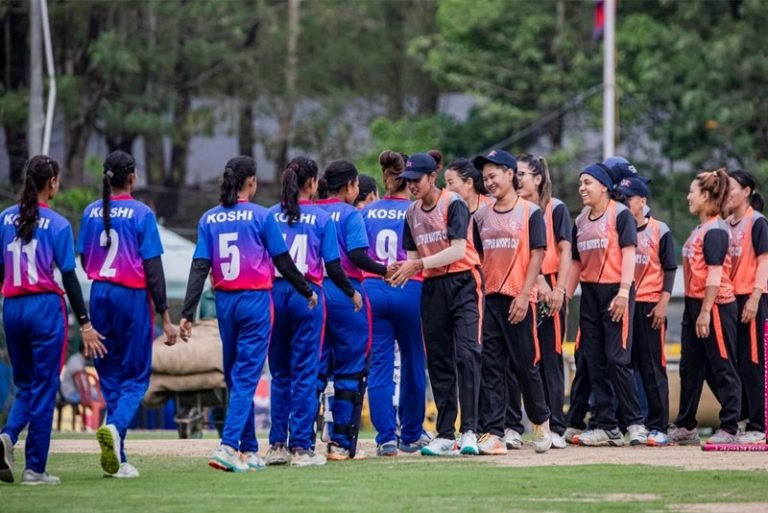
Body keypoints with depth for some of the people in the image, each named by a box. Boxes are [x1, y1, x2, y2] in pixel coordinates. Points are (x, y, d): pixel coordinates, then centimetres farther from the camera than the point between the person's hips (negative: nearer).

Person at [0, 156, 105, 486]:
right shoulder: (58, 225, -7)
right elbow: (69, 278, -8)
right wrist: (84, 324, -4)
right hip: (45, 308, -4)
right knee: (44, 389, 3)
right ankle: (35, 468, 2)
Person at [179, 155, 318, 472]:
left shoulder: (209, 219, 3)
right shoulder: (260, 216, -7)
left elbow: (199, 267, -2)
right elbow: (283, 262, -3)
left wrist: (188, 313, -4)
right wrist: (307, 291, 12)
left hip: (224, 302, 4)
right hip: (255, 302, -4)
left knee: (234, 376, 14)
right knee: (246, 376, -5)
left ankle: (248, 450, 18)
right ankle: (228, 446, -18)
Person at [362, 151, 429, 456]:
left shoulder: (367, 212, 6)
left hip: (372, 290, 2)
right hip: (409, 290, -2)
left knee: (379, 365, 2)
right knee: (412, 364, 10)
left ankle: (386, 438, -3)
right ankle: (411, 435, 18)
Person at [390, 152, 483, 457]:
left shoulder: (453, 204, -9)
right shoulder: (412, 214, 12)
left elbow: (458, 251, -18)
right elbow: (414, 257, 13)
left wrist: (418, 265, -22)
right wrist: (402, 271, -9)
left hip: (463, 283, -7)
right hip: (432, 288, 7)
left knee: (466, 354, -17)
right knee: (438, 361, 6)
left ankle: (469, 431, -20)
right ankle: (445, 435, 9)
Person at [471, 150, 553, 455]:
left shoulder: (530, 212, -1)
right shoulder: (482, 216, 14)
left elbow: (537, 256, -6)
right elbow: (479, 258, 15)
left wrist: (524, 295, -14)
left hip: (519, 300, -4)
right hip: (489, 300, 4)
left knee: (525, 365, 0)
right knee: (490, 368, -1)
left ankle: (541, 422, 22)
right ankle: (492, 434, -3)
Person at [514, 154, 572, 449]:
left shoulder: (555, 209, 4)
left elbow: (565, 250, -2)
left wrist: (558, 288, -12)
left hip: (547, 289, -3)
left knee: (550, 359, -2)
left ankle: (555, 428, 0)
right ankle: (511, 426, 1)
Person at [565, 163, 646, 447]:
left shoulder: (620, 214, -4)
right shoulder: (580, 221, 15)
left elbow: (629, 253, -12)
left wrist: (623, 292, -20)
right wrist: (565, 296, 11)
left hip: (615, 293, -7)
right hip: (589, 293, 7)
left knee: (617, 358, -12)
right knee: (594, 361, 5)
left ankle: (634, 422, -5)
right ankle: (606, 426, 8)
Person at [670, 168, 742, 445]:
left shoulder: (715, 230, -14)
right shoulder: (699, 230, 15)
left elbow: (715, 273, -19)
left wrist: (705, 311, -21)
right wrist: (694, 309, 16)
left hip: (716, 305, -10)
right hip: (694, 303, 10)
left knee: (723, 369, -4)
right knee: (690, 367, 14)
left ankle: (729, 429, 0)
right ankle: (686, 428, 22)